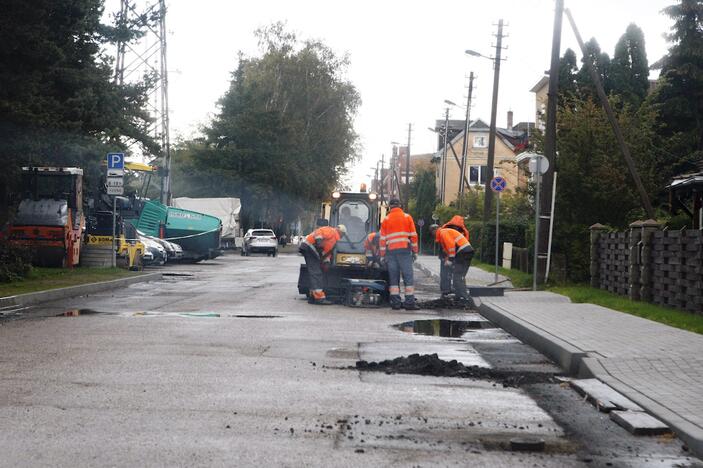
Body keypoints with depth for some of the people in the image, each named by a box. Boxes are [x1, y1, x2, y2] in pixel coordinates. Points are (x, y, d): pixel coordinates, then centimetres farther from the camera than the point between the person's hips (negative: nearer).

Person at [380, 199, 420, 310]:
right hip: (404, 250, -2)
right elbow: (413, 235, 2)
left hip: (391, 251, 2)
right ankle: (409, 302, -6)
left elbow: (383, 239, 7)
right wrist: (415, 251, 8)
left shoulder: (386, 220, 9)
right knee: (408, 276, -1)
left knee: (393, 277, 6)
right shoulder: (407, 217, 5)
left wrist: (382, 255, 11)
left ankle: (395, 302, 3)